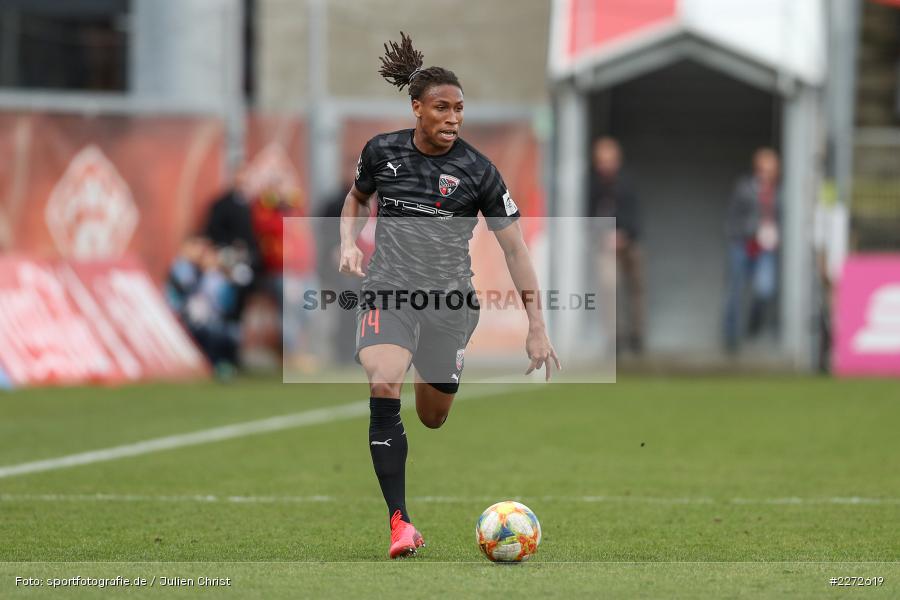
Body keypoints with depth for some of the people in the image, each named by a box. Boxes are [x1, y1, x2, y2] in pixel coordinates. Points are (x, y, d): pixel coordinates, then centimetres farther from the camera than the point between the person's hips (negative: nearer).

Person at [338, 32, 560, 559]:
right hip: (389, 293, 0)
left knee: (434, 417, 12)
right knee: (384, 390, -26)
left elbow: (515, 248, -7)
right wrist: (349, 240, -2)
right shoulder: (382, 152, -2)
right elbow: (358, 198, 20)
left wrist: (537, 327, -13)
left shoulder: (477, 171, -8)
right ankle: (400, 523, -25)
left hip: (450, 301, 0)